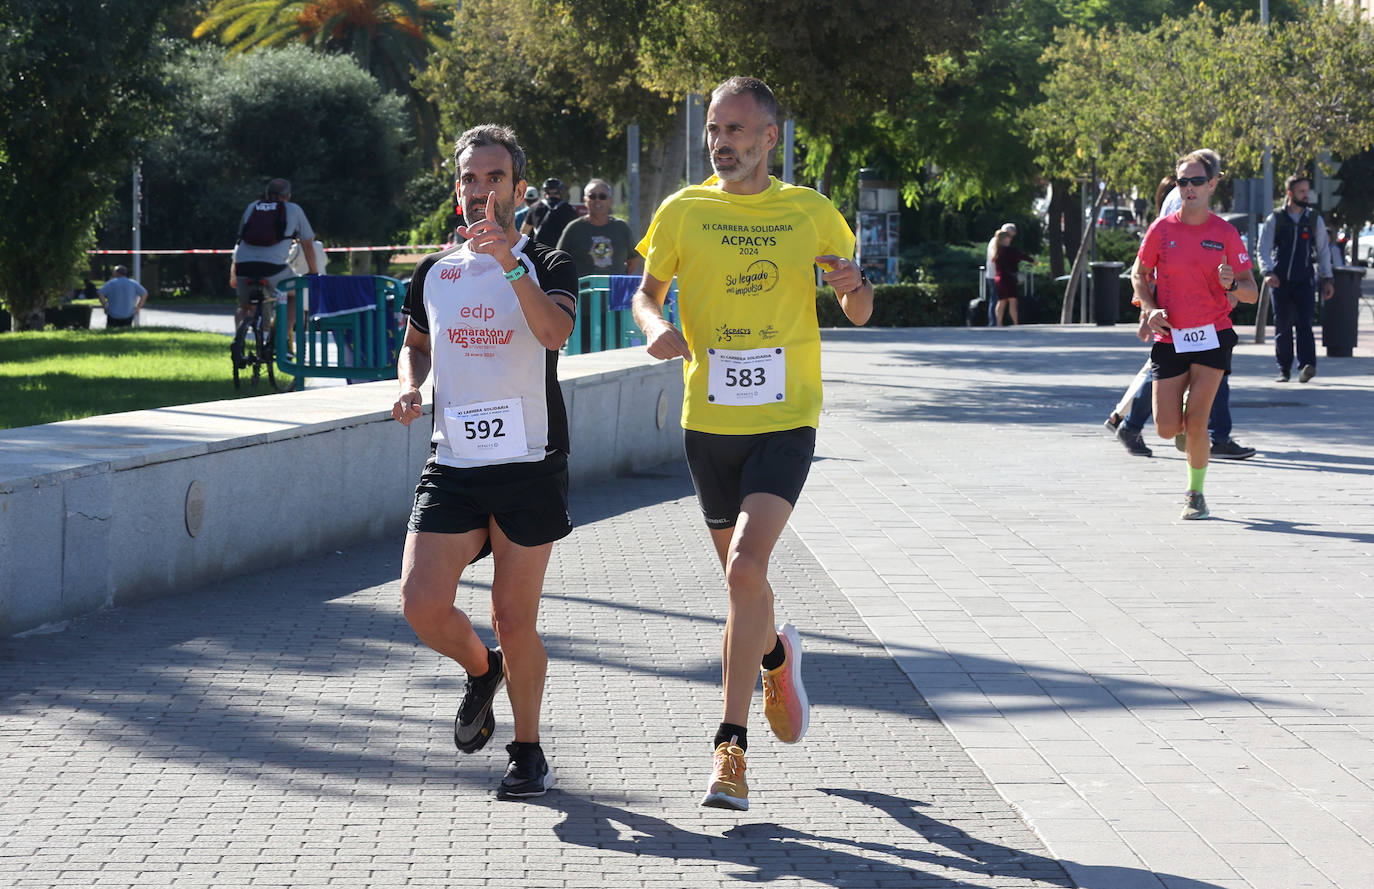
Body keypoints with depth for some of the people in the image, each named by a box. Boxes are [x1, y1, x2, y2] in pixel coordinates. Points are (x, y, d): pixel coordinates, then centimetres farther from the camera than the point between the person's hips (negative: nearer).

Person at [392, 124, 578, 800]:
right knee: (422, 605, -10)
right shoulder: (433, 272, 11)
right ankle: (480, 671, 23)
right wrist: (409, 386, 7)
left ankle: (527, 749, 20)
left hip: (530, 468, -3)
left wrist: (510, 261, -32)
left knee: (514, 619, 0)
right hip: (452, 465, 3)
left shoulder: (547, 267, -1)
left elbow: (555, 331, -22)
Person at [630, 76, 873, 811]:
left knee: (746, 568, -19)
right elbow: (646, 292, 11)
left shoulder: (811, 213, 2)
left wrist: (854, 286, -15)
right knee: (741, 579, 12)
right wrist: (657, 326, -12)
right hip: (709, 421, 2)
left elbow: (860, 313, 9)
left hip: (785, 422, -2)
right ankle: (776, 655, 46)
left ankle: (730, 745, -13)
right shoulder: (683, 212, 2)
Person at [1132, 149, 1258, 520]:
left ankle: (1196, 492, 9)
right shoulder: (1162, 228, -1)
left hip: (1212, 336, -1)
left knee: (1196, 422, -11)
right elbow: (1139, 274, 12)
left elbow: (1251, 293, 2)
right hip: (1170, 338, 1)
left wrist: (1232, 285, -21)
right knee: (1167, 429, -4)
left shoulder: (1225, 233, -2)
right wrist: (1150, 308, -4)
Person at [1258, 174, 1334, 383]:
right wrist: (1268, 272, -19)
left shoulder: (1315, 220, 10)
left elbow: (1323, 250, 16)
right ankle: (1283, 370, 12)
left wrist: (1327, 279, 9)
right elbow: (1263, 248, -2)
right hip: (1280, 280, 0)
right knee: (1282, 327, 3)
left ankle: (1307, 366, -26)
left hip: (1305, 281, 0)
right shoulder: (1275, 219, 4)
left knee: (1304, 323, -15)